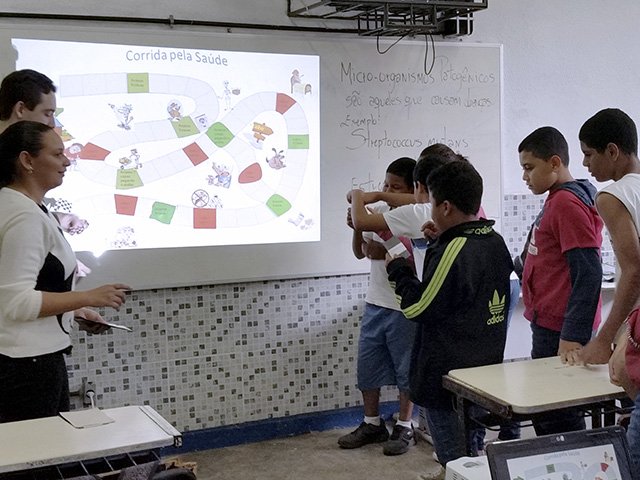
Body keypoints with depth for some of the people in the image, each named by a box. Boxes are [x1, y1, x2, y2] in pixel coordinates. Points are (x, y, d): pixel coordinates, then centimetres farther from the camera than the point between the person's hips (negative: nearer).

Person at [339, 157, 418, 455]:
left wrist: (387, 254, -24)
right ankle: (372, 424, 27)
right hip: (375, 304, 6)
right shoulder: (379, 212, 3)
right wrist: (357, 229, -7)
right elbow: (360, 253, 11)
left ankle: (404, 427, 21)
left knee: (405, 369, 7)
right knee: (367, 366, 12)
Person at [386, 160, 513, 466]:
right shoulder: (496, 242, 5)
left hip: (447, 378, -9)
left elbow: (418, 309, -17)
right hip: (486, 372, 9)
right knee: (473, 457, 21)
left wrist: (397, 268, -3)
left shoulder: (453, 251, -22)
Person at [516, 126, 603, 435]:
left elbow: (588, 274, -21)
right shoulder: (558, 200, 14)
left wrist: (573, 337, -22)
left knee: (558, 419, -4)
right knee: (544, 413, 17)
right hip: (548, 326, 10)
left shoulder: (567, 203, -16)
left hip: (560, 332, -10)